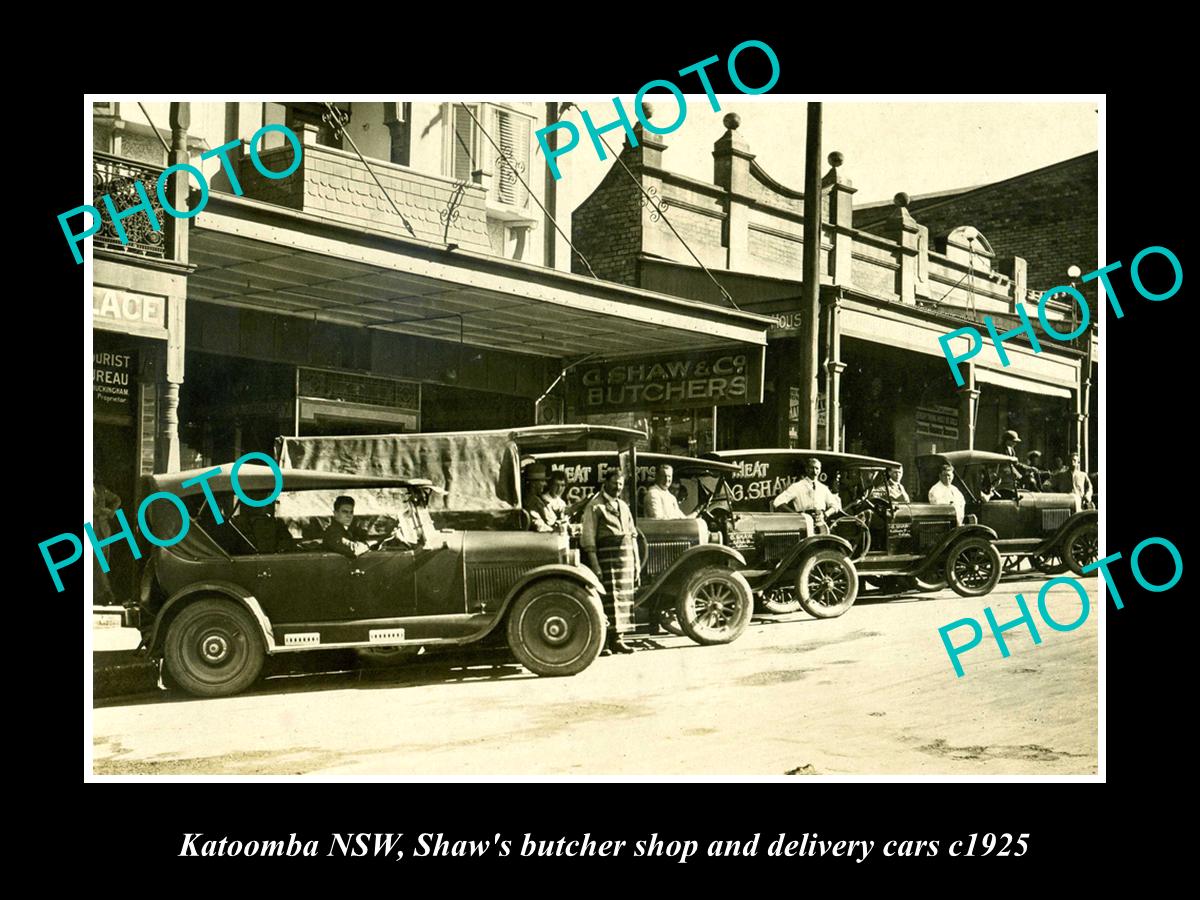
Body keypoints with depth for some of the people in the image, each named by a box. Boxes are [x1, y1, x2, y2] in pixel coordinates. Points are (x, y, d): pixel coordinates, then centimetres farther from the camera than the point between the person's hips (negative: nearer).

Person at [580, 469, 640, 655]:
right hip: (607, 556, -7)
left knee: (625, 597, 6)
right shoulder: (594, 506, -3)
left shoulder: (623, 506, 20)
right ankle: (614, 639, -7)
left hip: (626, 556, 7)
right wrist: (595, 565, -15)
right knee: (612, 597, -10)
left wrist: (637, 562, 17)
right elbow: (588, 538, -9)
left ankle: (619, 638, 12)